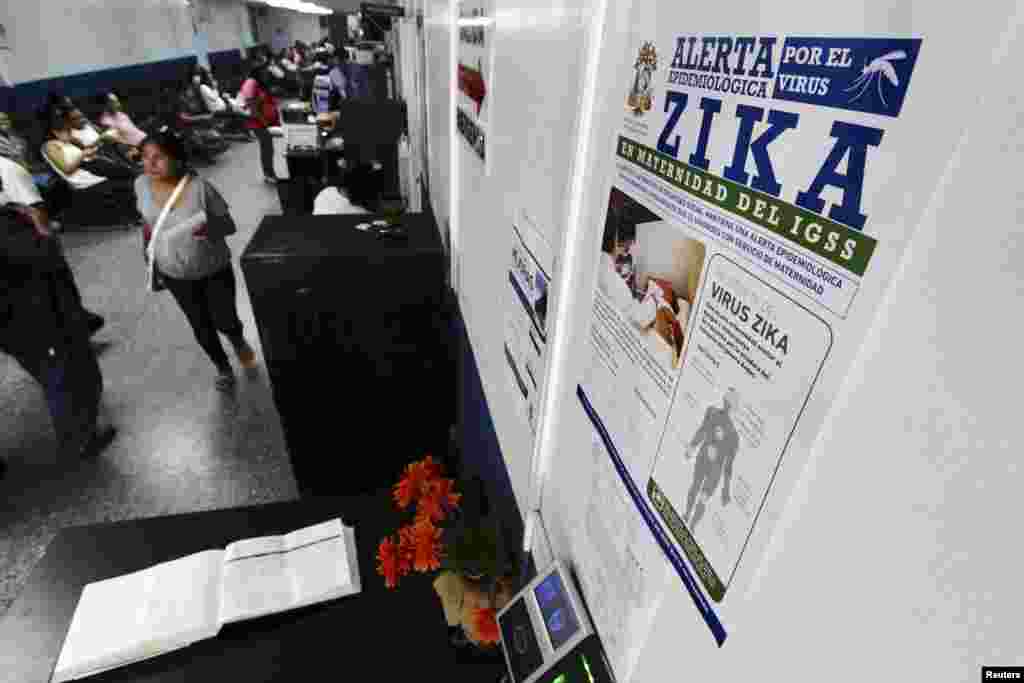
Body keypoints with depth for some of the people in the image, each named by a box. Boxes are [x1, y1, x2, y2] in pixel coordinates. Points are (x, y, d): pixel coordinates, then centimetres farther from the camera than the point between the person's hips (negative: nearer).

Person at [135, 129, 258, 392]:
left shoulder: (200, 187, -22)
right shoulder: (142, 185, -8)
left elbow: (228, 224, -16)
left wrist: (208, 227, -33)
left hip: (214, 269, -3)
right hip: (174, 274, 3)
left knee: (225, 323, 7)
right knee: (201, 327, 13)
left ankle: (239, 341, 46)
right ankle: (223, 368, 38)